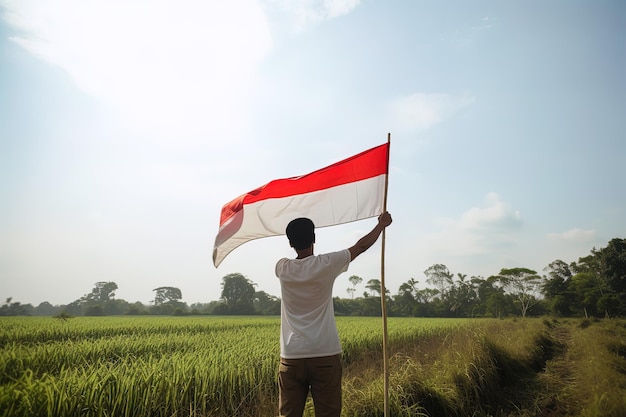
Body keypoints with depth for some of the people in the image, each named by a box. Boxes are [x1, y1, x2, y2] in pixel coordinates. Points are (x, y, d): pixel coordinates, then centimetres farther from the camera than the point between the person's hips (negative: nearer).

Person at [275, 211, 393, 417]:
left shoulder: (283, 268, 0)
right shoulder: (326, 264, -7)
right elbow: (361, 246, 7)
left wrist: (296, 238, 41)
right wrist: (382, 224, 22)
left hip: (291, 358, 2)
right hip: (325, 356, -2)